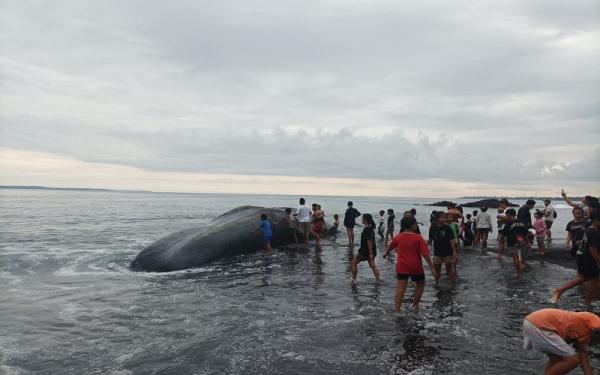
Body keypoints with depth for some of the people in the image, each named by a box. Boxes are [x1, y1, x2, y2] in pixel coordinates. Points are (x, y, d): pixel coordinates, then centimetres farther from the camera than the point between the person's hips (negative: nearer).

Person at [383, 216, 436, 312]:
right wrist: (432, 267, -11)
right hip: (416, 267, -2)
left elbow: (390, 246, 18)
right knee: (420, 284, 22)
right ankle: (415, 305, 25)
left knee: (400, 287, 0)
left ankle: (397, 311, -5)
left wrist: (386, 253, 38)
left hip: (402, 266, 3)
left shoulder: (399, 236, 1)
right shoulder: (418, 238, -11)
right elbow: (425, 254, -15)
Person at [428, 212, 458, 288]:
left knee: (450, 268, 4)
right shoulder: (433, 228, -1)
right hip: (437, 252, 3)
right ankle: (436, 284, 26)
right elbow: (430, 239, 8)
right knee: (437, 269, 11)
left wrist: (454, 251, -13)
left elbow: (451, 240, -8)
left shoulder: (447, 228, -9)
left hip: (447, 252, -3)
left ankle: (453, 285, 11)